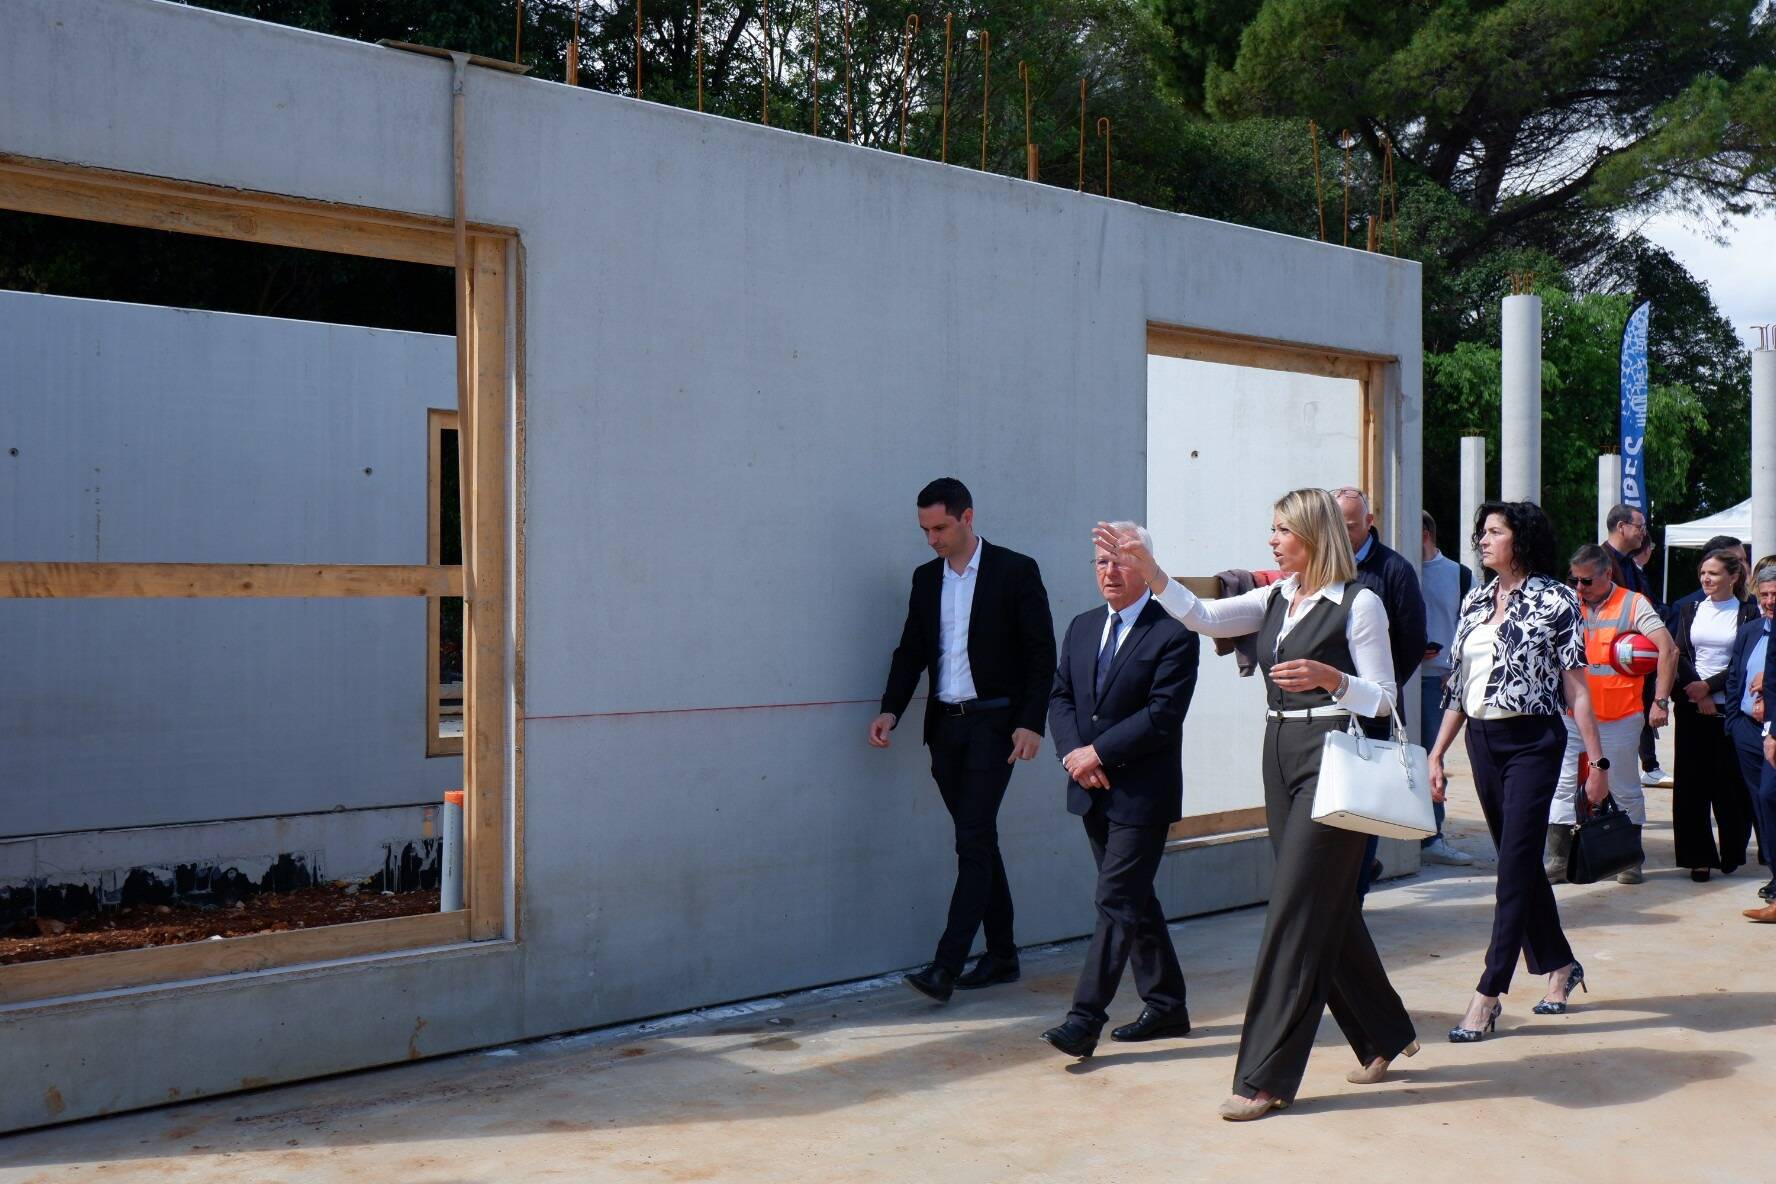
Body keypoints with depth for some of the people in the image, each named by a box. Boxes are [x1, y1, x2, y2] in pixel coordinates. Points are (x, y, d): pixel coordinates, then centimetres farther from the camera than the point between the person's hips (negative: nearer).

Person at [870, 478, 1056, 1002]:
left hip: (995, 723, -6)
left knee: (973, 841, -11)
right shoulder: (926, 578, 12)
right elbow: (911, 650, 11)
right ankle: (1001, 955, 20)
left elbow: (1041, 653, -6)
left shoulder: (1015, 571, -5)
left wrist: (1031, 723, -13)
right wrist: (890, 711, -3)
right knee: (978, 840, 11)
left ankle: (946, 966, -13)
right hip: (945, 724, 6)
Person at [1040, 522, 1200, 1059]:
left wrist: (1099, 752, -17)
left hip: (1142, 792, -7)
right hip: (1093, 791, 7)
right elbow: (1060, 697, 11)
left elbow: (1163, 714, -17)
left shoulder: (1174, 633, -10)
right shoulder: (1082, 627, 12)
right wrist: (1074, 753, -7)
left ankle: (1086, 1017, -5)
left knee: (1117, 902, -7)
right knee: (1134, 899, 15)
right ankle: (1166, 1006, 26)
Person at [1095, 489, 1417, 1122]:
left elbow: (1384, 698, -6)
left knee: (1296, 908, -8)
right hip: (1281, 755, 7)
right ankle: (1383, 1034, 33)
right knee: (1328, 907, 14)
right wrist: (1147, 570, -8)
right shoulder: (1275, 599, 12)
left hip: (1331, 759, -7)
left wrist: (1328, 676, -24)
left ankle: (1265, 1076, -5)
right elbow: (1205, 617, 3)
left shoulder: (1359, 603, -7)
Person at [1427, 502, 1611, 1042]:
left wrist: (1597, 760, -8)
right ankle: (1559, 964, 31)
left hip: (1532, 740, -6)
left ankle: (1488, 995, -8)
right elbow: (1457, 686, 14)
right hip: (1481, 740, 6)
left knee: (1516, 863, -7)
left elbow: (1575, 688, -6)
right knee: (1520, 861, 14)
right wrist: (1436, 754, 11)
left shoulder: (1555, 600, -6)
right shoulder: (1475, 601, 10)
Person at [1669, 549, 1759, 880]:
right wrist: (1697, 693, -9)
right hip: (1693, 707, 2)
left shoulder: (1748, 613, 1)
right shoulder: (1689, 610, 9)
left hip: (1730, 708, -2)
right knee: (1691, 782, -1)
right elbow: (1679, 655, 3)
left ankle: (1732, 853, 16)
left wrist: (1708, 686, -13)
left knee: (1731, 782, 1)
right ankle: (1699, 857, 4)